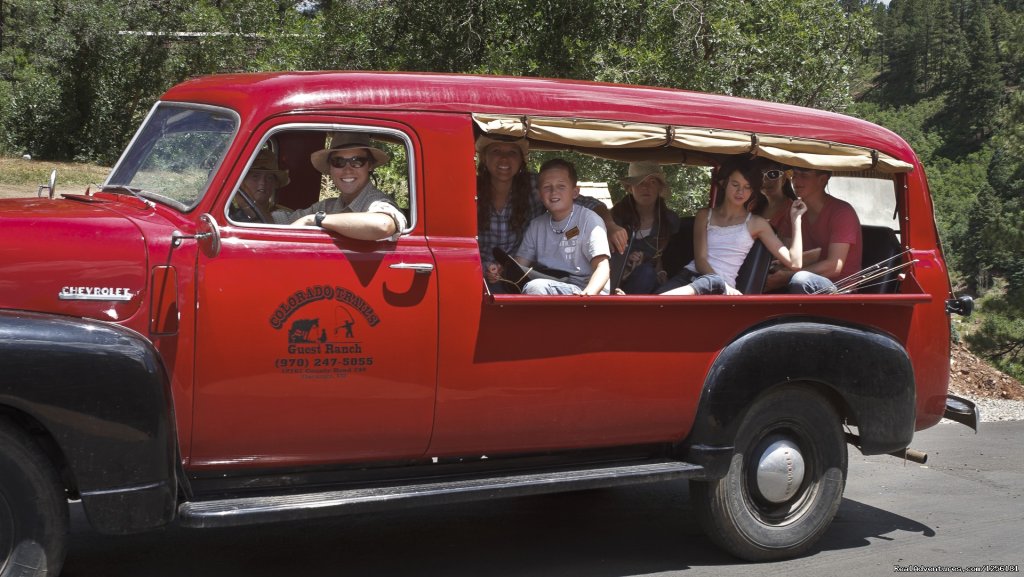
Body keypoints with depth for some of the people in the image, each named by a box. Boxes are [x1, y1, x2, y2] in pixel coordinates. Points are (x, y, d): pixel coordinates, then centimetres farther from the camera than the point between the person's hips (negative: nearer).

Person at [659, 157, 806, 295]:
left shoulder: (757, 224, 15)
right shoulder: (704, 215, 18)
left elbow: (794, 264, 7)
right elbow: (700, 260, 4)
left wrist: (796, 219, 8)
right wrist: (723, 286, -15)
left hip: (720, 288, -2)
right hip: (690, 276, 3)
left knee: (715, 283, -42)